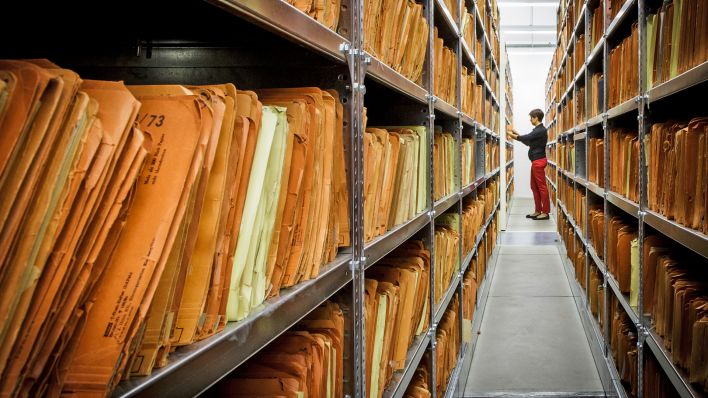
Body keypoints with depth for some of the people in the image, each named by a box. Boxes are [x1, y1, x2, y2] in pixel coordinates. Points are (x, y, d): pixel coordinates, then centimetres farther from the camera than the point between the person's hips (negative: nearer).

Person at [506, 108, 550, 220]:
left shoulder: (541, 130, -14)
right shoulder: (537, 130, 16)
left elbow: (526, 138, -18)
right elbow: (528, 142, 19)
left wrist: (511, 134, -8)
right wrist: (515, 132, 17)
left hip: (539, 161, -10)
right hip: (535, 162, 10)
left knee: (541, 187, -6)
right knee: (534, 187, 13)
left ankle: (545, 212, -3)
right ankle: (538, 211, 18)